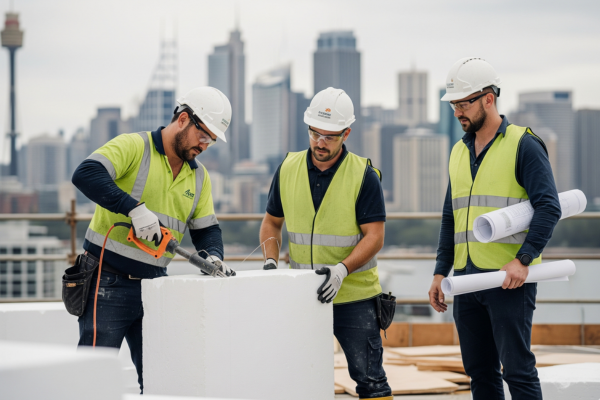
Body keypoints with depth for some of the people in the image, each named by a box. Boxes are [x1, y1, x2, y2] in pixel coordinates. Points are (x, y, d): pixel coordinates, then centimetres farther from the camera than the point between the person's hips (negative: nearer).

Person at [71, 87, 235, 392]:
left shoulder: (199, 177, 13)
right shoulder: (134, 147, -9)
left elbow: (206, 229, 17)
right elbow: (86, 174, -25)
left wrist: (213, 256, -6)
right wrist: (134, 208, -32)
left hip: (153, 285, 7)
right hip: (109, 284, -7)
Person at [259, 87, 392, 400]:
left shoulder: (363, 175, -9)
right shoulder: (288, 169, 2)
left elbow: (374, 236, -12)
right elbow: (272, 222, 14)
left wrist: (341, 270, -26)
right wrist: (271, 261, -4)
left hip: (355, 295, -4)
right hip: (301, 296, 4)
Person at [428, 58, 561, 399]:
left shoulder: (524, 145, -5)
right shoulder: (459, 151, 16)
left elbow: (549, 208, -13)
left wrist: (523, 260, -22)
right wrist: (441, 272, 14)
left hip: (510, 278, -7)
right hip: (466, 278, 7)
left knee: (517, 368, -7)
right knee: (480, 371, 10)